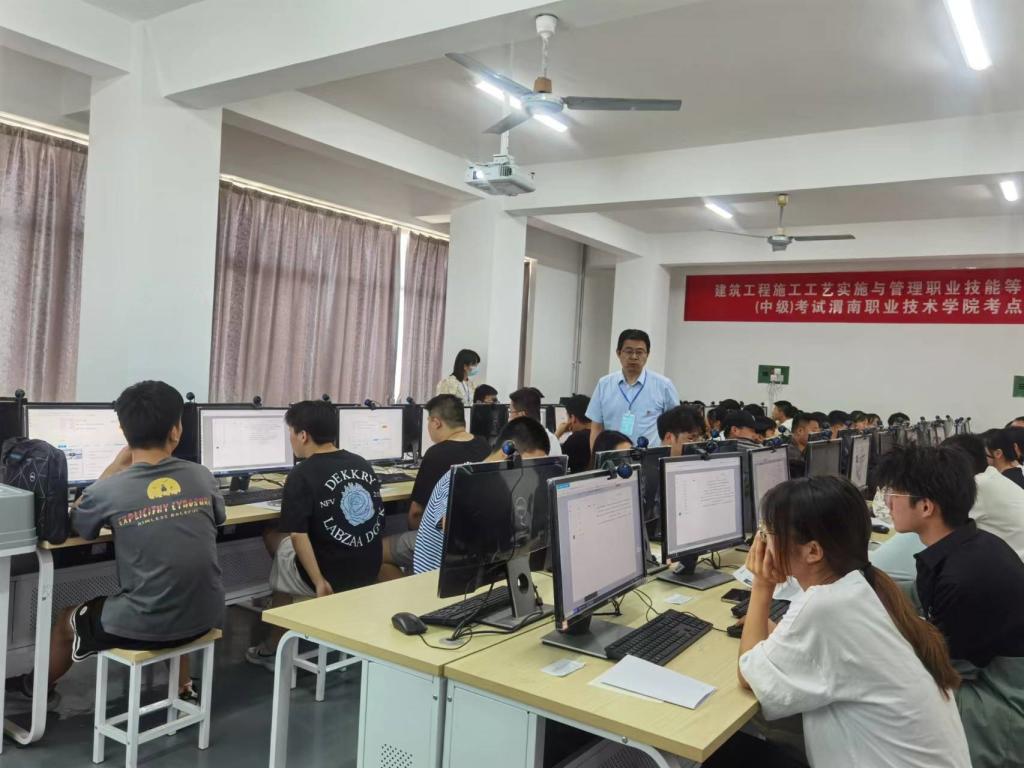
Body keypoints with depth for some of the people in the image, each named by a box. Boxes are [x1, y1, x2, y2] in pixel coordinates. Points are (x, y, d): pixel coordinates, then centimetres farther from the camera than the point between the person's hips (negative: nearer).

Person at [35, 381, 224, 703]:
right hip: (204, 618, 3)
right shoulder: (203, 476, -6)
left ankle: (35, 686, 55)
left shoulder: (109, 491, -15)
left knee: (69, 619, 27)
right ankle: (183, 688, 44)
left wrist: (116, 466, 10)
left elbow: (75, 523, 9)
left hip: (144, 627, -3)